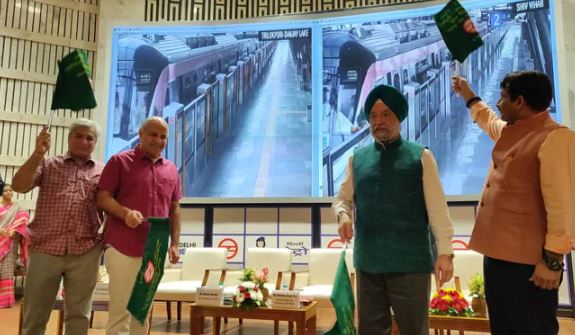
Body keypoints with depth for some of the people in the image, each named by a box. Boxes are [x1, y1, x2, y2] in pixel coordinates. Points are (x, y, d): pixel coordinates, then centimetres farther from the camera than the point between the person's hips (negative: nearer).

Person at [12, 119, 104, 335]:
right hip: (45, 249, 0)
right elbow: (19, 186, -3)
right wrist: (38, 153, -12)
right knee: (34, 314, 9)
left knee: (78, 314, 9)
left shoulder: (103, 171, 10)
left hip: (85, 252, 0)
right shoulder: (48, 164, 11)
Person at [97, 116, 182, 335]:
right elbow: (102, 198, -4)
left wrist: (174, 243, 9)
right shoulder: (120, 161, 1)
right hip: (123, 248, -4)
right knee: (120, 311, -2)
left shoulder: (171, 170, 13)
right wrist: (125, 212, -22)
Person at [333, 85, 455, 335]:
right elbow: (343, 198, 16)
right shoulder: (357, 159, 10)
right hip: (368, 262, 3)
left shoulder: (420, 157, 0)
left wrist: (445, 252, -7)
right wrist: (343, 215, -6)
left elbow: (437, 209, -2)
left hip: (410, 262, -3)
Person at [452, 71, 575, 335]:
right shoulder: (508, 132, 13)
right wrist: (468, 95, 49)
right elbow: (487, 119, 39)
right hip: (497, 254, 9)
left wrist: (553, 260, -21)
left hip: (527, 262, -9)